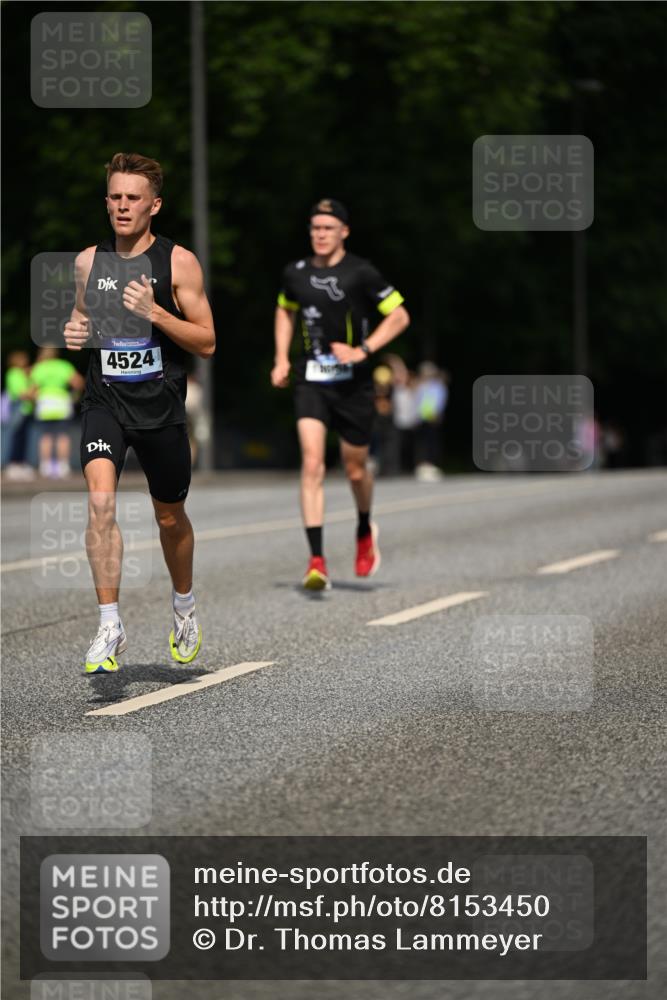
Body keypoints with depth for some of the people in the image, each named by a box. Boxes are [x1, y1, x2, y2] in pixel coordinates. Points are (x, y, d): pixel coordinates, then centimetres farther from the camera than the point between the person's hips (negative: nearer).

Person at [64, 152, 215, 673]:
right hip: (104, 401, 1)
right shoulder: (89, 260, 5)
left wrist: (155, 313, -21)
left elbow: (207, 343, -6)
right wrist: (75, 330, -2)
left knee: (170, 517, 15)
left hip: (161, 407, -1)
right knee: (100, 502, -22)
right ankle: (111, 626, -18)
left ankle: (184, 606, 42)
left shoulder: (178, 262, -5)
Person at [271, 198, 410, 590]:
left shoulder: (361, 273, -7)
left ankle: (365, 531, 43)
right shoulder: (296, 273, 4)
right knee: (312, 463, -15)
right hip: (310, 381, 2)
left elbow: (400, 315, -3)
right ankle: (317, 561, -18)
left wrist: (363, 350, -14)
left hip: (353, 383, -2)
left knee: (356, 470, 9)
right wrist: (282, 359, 14)